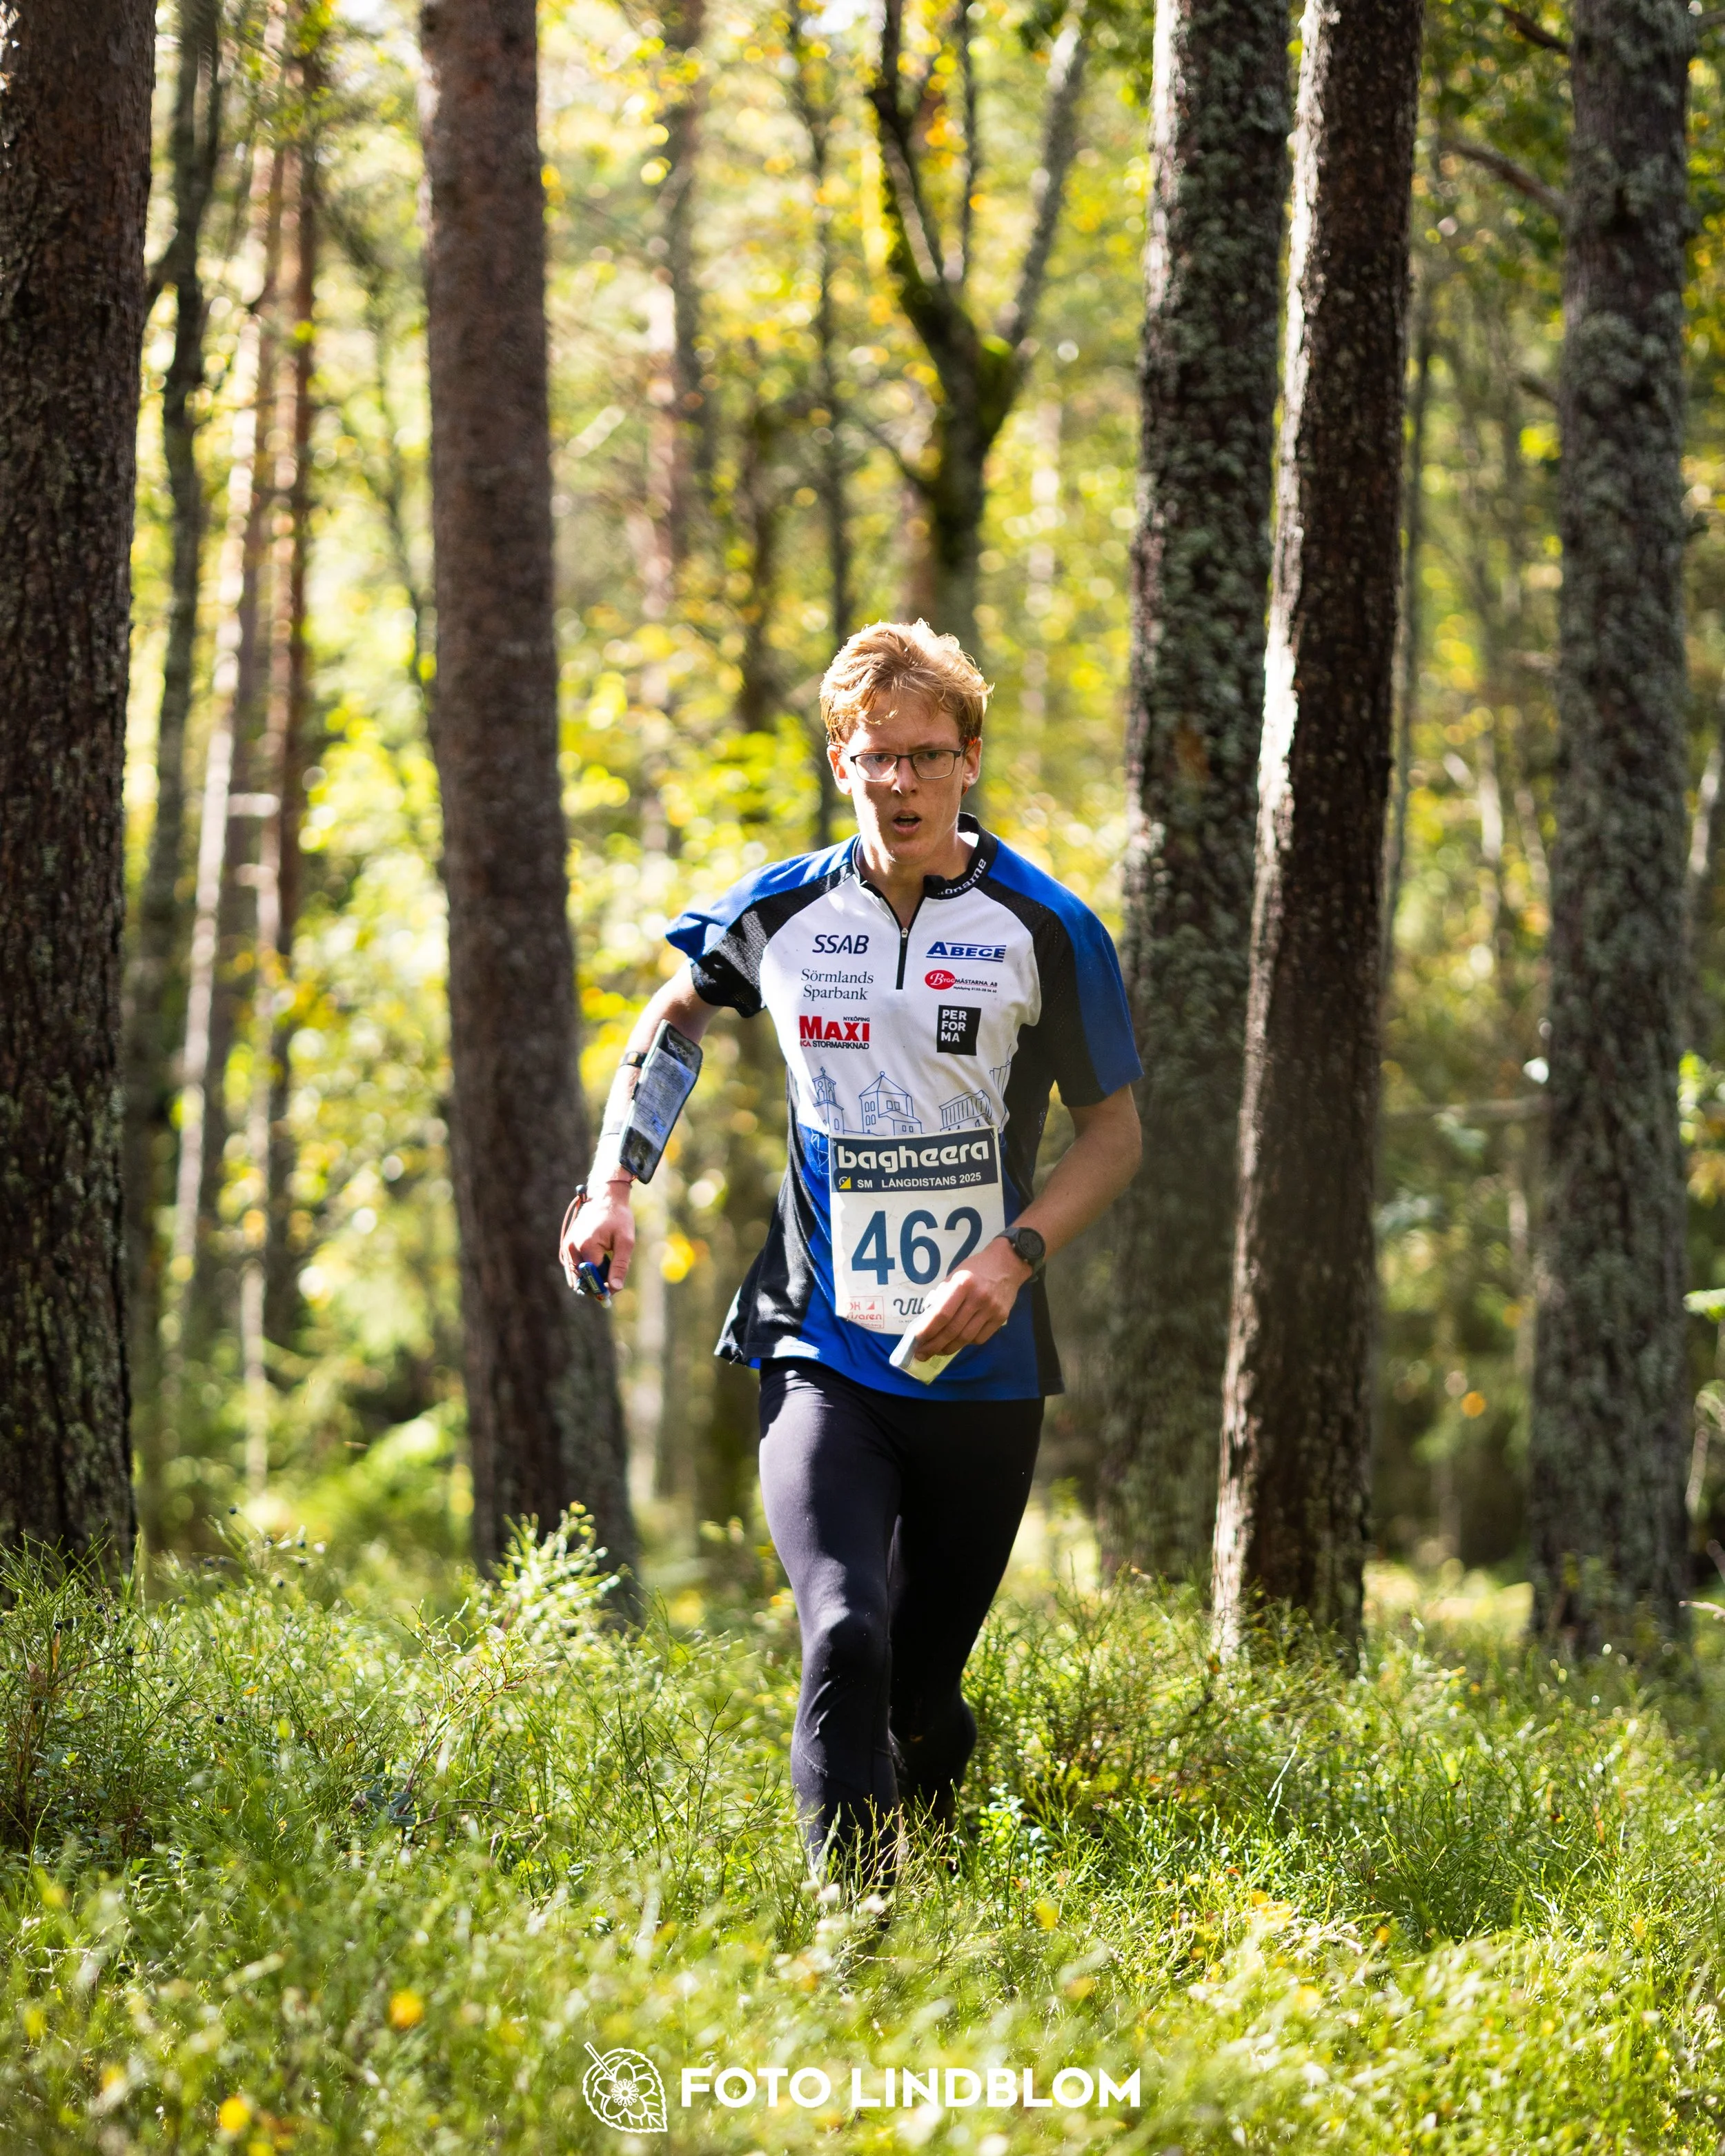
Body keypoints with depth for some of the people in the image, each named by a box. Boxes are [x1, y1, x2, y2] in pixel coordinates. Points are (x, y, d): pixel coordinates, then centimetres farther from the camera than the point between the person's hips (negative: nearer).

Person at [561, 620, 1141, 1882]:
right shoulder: (782, 915, 2)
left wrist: (1017, 1254, -12)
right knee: (845, 1640, -23)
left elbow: (1114, 1127, 4)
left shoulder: (1045, 932, -3)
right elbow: (673, 1017, 23)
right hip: (821, 1355, 0)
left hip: (979, 1367, 0)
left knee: (923, 1694, 9)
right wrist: (612, 1183, 11)